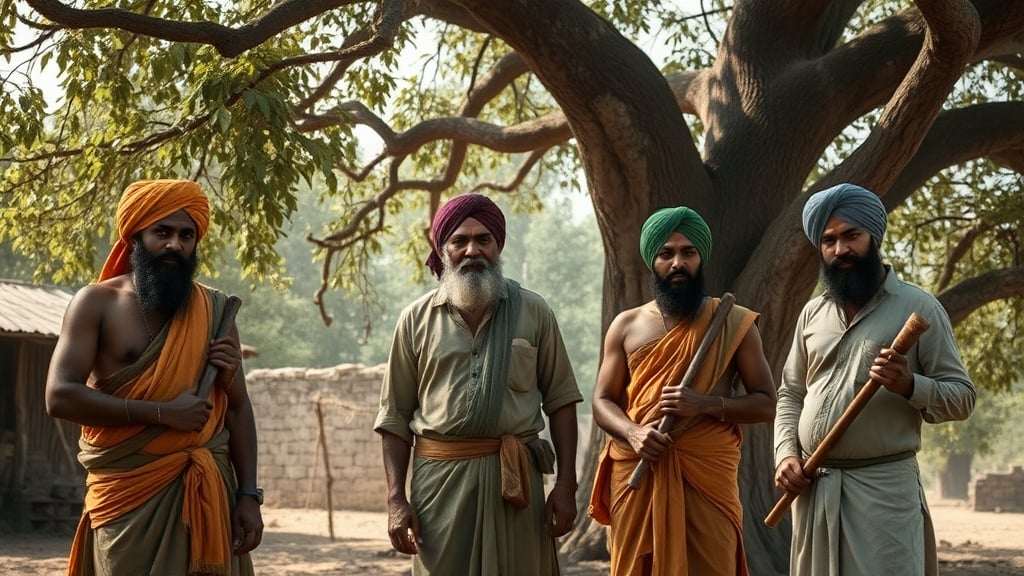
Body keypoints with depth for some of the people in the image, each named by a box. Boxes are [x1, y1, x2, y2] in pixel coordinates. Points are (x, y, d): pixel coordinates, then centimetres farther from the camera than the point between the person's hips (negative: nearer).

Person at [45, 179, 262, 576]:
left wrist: (248, 495, -2)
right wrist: (162, 413, -15)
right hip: (127, 491, -2)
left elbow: (237, 408, 8)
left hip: (207, 491, 3)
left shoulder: (214, 310, 8)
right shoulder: (97, 304, -1)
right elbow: (60, 397, -12)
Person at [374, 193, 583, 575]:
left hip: (513, 481, 0)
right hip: (439, 479, 0)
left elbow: (560, 401, 7)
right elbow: (395, 416, 6)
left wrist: (566, 483, -1)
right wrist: (396, 499, -2)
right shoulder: (416, 319, 5)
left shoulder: (533, 312, 5)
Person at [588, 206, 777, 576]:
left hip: (708, 475, -1)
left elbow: (766, 404, 3)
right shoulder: (627, 325, 11)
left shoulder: (734, 324, 5)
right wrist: (632, 433, -12)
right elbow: (602, 402, 10)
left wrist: (705, 404, -13)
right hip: (636, 473, 2)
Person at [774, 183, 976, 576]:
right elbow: (790, 395, 18)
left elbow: (962, 397, -1)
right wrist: (786, 454, 1)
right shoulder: (812, 314, 13)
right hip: (813, 486, 4)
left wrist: (909, 386, -19)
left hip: (884, 485, -4)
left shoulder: (917, 307, 0)